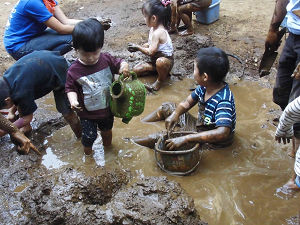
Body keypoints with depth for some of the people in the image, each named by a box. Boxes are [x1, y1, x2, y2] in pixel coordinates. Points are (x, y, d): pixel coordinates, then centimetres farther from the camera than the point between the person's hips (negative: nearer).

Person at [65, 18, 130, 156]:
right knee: (89, 135, 4)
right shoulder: (73, 71, -22)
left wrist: (124, 66, -26)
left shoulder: (106, 60, -15)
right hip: (87, 113, -3)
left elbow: (119, 63, -2)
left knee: (107, 130, 27)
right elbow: (71, 89, -13)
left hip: (107, 107, 3)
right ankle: (88, 153, 38)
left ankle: (107, 147, 57)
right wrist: (73, 101, -32)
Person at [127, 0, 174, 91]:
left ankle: (160, 80, -16)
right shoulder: (153, 29, 1)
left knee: (160, 61, -45)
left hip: (166, 60, -10)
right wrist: (137, 48, -2)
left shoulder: (158, 33, -29)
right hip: (155, 60, 10)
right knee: (136, 70, 2)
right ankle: (161, 70, 8)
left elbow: (150, 52, -26)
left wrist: (138, 47, -12)